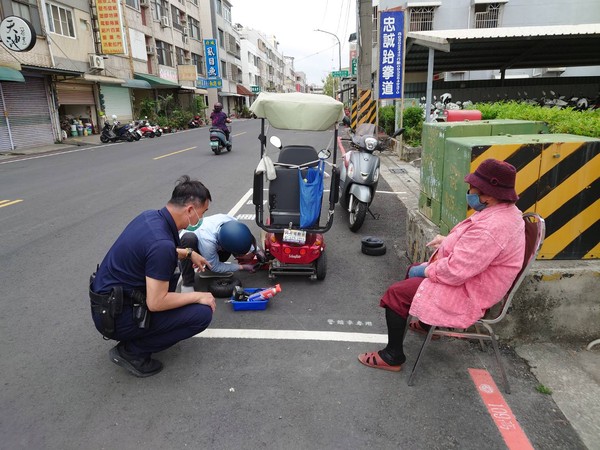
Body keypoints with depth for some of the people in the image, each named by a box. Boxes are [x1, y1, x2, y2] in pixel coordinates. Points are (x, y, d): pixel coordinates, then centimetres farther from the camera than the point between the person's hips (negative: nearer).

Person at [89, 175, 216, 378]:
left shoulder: (151, 216, -1)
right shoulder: (162, 243, -29)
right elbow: (156, 303, -25)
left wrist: (188, 253, 17)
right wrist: (197, 296, -12)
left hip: (107, 300, 9)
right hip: (115, 315, -9)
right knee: (202, 313, -12)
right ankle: (131, 351, -1)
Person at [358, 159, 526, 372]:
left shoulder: (490, 228, -34)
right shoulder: (505, 209, 0)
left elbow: (454, 271, -32)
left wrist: (425, 270, -16)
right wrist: (449, 240, 7)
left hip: (467, 295, -10)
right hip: (470, 277, 11)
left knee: (396, 293, -12)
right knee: (414, 270, 25)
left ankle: (393, 356, 4)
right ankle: (427, 323, 43)